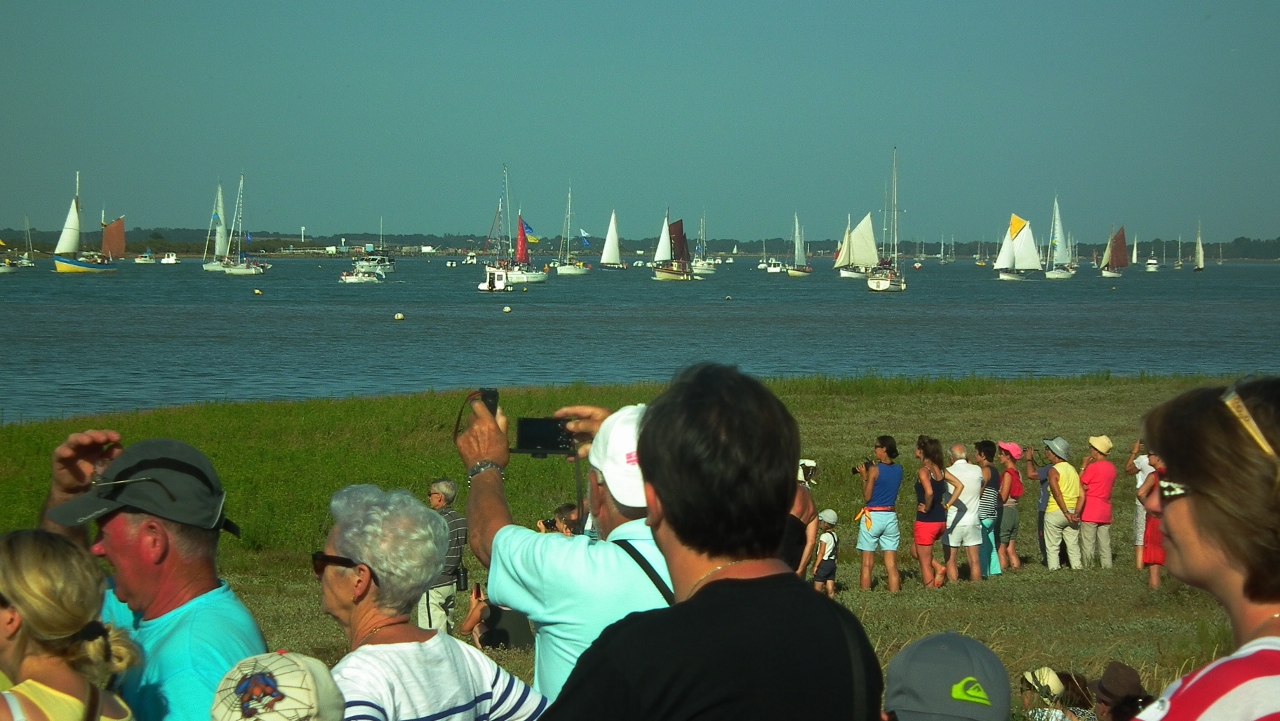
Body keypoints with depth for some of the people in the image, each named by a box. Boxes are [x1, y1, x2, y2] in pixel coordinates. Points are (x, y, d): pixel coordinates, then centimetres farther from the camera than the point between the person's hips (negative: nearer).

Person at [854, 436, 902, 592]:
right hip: (891, 516, 5)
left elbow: (867, 496, -9)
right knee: (891, 564, 5)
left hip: (873, 516, -5)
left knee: (867, 563, 2)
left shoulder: (875, 470, -11)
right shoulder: (898, 470, 5)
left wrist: (864, 477, 3)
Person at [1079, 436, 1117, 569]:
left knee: (1087, 546, -4)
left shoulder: (1093, 467, -14)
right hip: (1106, 512, 7)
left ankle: (1087, 567, -6)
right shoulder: (1111, 467, 8)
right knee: (1105, 545, 9)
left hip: (1090, 512, -7)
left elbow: (1080, 485, -9)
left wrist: (1083, 466, -2)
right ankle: (1107, 567, 6)